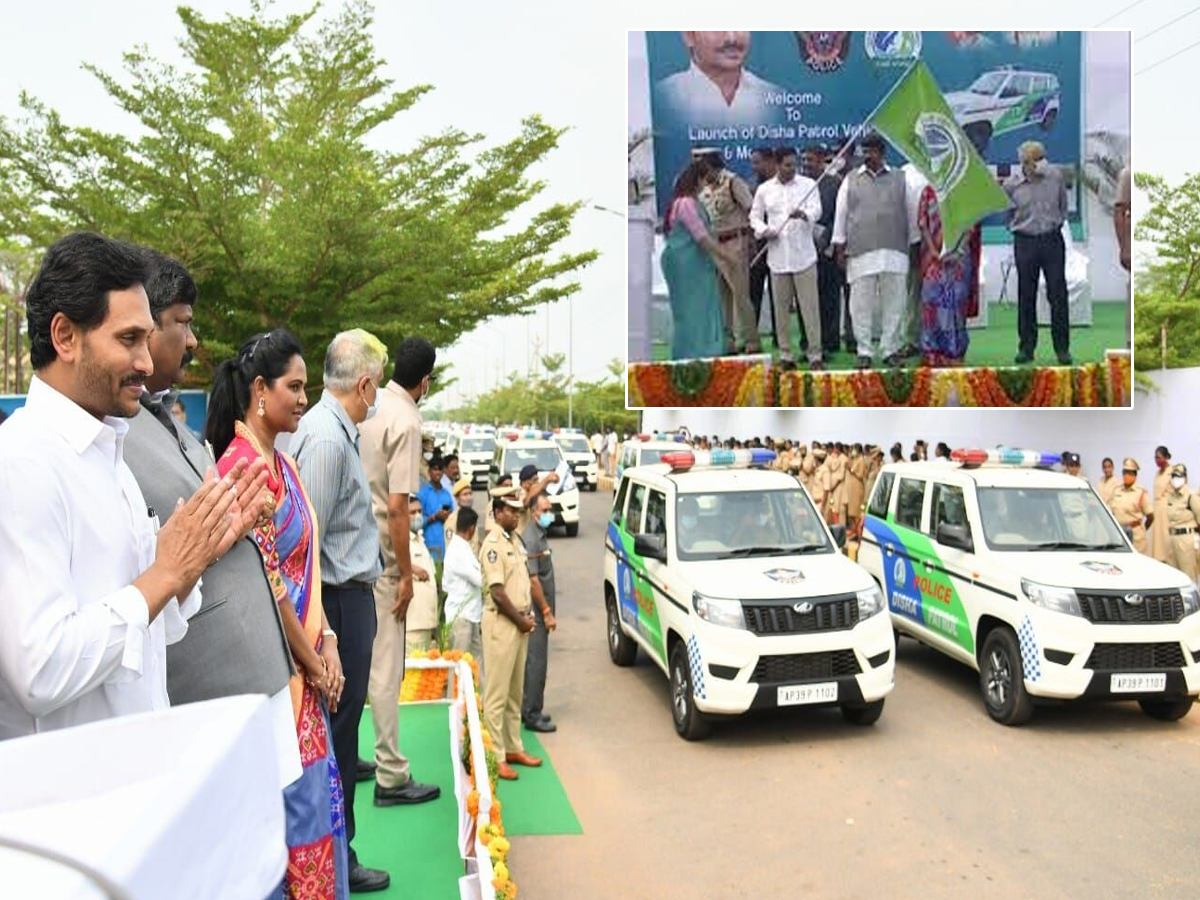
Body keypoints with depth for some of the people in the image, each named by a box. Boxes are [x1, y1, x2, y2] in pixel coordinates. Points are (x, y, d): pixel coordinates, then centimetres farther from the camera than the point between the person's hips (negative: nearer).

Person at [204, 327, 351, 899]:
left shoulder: (283, 465, 11)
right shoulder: (240, 465, -17)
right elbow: (266, 584, -18)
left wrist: (326, 643, 3)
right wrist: (314, 663, -10)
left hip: (307, 662, 9)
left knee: (314, 797, 17)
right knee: (295, 803, 3)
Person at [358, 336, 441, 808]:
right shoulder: (407, 423, -17)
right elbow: (396, 508, -21)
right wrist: (406, 574, -14)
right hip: (378, 557, -8)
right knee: (385, 668, -1)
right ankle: (391, 777, 7)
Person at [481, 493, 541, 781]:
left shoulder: (515, 539, 12)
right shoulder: (493, 543, -15)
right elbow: (497, 592, -18)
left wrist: (528, 616, 7)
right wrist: (521, 620, -11)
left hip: (520, 622, 9)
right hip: (501, 623, -9)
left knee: (516, 691, 16)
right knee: (497, 693, -3)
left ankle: (513, 748, 26)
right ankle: (496, 757, 3)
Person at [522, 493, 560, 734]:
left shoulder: (540, 535, 13)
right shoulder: (530, 539, -18)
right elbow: (533, 580, -21)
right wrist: (547, 612, -18)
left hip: (539, 612, 10)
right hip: (536, 611, -10)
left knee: (533, 660, 15)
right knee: (536, 661, -5)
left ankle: (529, 708, 24)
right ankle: (532, 714, 1)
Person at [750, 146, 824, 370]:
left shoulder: (808, 184, 4)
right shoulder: (764, 189, 9)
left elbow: (816, 210, -8)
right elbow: (754, 216, 16)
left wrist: (803, 214, -31)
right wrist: (763, 230, -5)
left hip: (803, 255, -2)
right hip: (777, 257, 2)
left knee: (810, 307, -4)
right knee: (781, 308, 5)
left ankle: (815, 355, 1)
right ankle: (785, 356, 14)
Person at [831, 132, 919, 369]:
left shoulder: (900, 179, 11)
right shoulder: (851, 180, 10)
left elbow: (910, 214, 15)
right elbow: (841, 214, 10)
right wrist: (840, 248, 5)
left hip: (894, 252, 1)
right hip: (860, 252, 0)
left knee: (893, 303, 1)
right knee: (861, 305, -2)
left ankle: (890, 350, 8)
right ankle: (864, 352, 5)